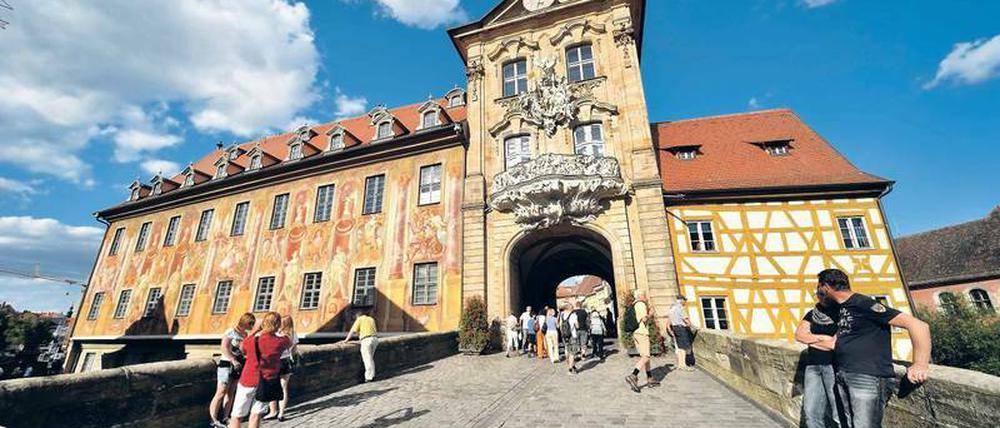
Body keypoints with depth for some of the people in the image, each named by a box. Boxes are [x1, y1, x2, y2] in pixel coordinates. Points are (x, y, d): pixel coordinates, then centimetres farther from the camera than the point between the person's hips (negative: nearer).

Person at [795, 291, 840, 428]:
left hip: (835, 365, -5)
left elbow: (836, 343, -11)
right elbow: (799, 334, 3)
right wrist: (824, 338, -5)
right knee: (811, 413, 6)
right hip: (813, 365, 5)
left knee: (839, 415, -5)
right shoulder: (812, 314, 12)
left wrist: (812, 339, -1)